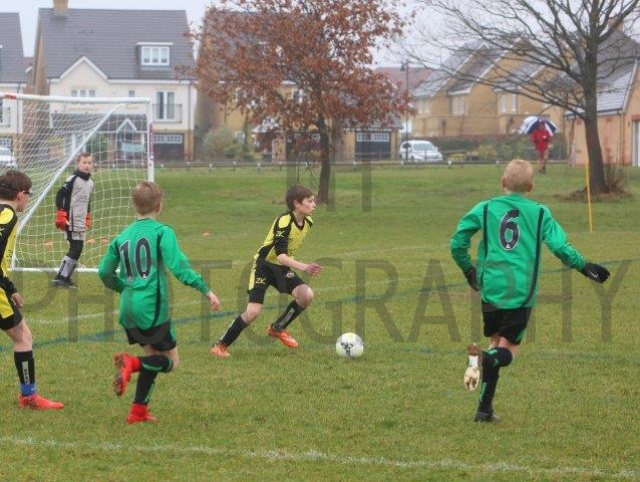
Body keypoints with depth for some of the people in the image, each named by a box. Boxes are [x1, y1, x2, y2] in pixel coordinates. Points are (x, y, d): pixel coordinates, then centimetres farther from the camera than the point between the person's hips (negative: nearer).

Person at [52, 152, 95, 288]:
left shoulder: (90, 182, 13)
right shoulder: (72, 179, -12)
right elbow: (60, 195, -13)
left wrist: (88, 218, 25)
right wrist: (61, 215, -17)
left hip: (81, 222, 8)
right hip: (71, 221, -8)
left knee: (77, 249, 7)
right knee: (76, 248, -11)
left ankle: (65, 277, 14)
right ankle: (60, 277, -7)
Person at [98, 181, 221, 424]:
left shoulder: (122, 237, 12)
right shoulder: (161, 232, -6)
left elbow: (104, 272, 15)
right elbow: (178, 266, -17)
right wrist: (206, 290, -16)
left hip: (128, 309, 7)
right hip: (152, 308, -6)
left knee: (153, 358, 21)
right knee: (171, 360, 4)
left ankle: (139, 411, 12)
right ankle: (131, 363, -22)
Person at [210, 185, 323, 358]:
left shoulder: (308, 222, -2)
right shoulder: (284, 221, -27)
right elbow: (280, 255, -35)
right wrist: (304, 267, -46)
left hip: (283, 267, 7)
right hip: (264, 265, -7)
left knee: (307, 295, -15)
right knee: (253, 311, -18)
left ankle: (278, 328, 7)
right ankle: (221, 345, 0)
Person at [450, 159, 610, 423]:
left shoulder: (484, 209, 5)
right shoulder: (540, 213, 4)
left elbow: (457, 243, 2)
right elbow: (560, 247, -4)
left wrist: (469, 270, 19)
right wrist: (585, 267, 12)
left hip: (491, 289, 1)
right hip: (522, 293, -1)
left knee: (496, 340, 17)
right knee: (508, 347, 9)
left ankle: (485, 408, 2)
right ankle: (486, 358, -29)